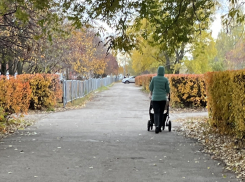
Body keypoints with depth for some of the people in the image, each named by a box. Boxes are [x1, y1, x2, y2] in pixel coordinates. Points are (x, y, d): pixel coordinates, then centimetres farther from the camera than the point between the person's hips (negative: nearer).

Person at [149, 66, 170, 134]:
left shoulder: (154, 78, -1)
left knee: (156, 113, -1)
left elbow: (150, 87, 8)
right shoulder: (165, 79, -4)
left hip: (155, 98, 0)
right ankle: (159, 127, 16)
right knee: (161, 113, 13)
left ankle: (156, 126, -24)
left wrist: (151, 94, 28)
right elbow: (167, 89, 1)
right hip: (163, 98, 0)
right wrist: (166, 94, 24)